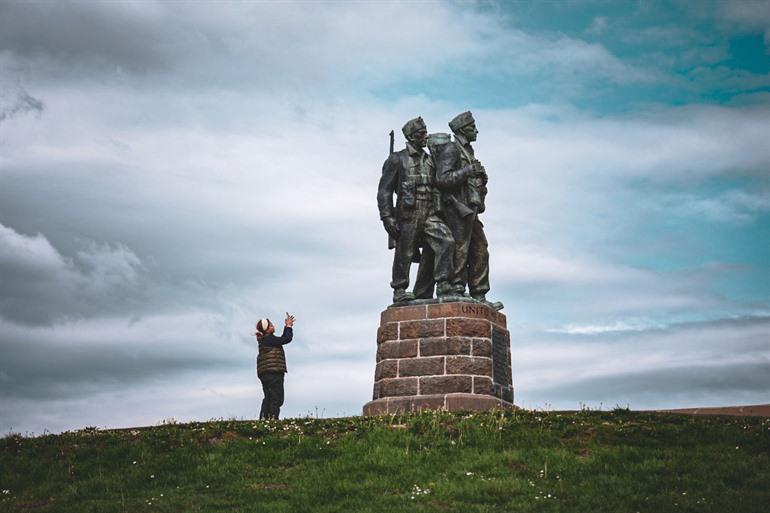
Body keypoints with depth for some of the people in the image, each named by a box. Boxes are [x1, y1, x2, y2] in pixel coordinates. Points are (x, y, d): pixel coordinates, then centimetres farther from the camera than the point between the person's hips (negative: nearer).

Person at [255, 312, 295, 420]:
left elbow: (282, 339, 26)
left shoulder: (264, 339, 18)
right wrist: (289, 326, 0)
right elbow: (286, 339, -14)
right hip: (273, 372, -10)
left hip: (265, 373, 10)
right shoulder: (269, 339, -12)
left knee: (268, 398, 14)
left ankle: (263, 419, 12)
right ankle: (272, 418, -19)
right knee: (277, 399, -11)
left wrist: (287, 326, 21)